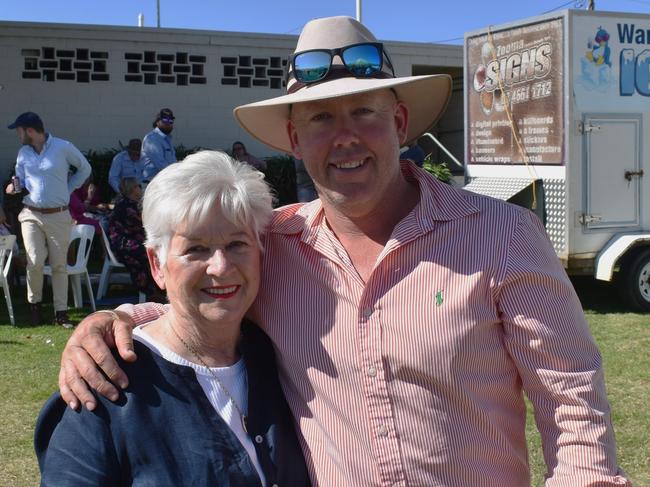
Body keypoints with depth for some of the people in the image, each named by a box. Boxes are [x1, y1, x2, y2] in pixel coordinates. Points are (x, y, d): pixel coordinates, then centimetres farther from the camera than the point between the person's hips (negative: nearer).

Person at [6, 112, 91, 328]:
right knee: (35, 261, -9)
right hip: (31, 215, 2)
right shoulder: (23, 153, 7)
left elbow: (85, 169, 9)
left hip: (58, 216, -2)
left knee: (59, 265, 1)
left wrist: (68, 190, 4)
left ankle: (61, 312, 7)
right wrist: (15, 187, -4)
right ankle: (34, 303, 13)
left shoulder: (63, 147, -4)